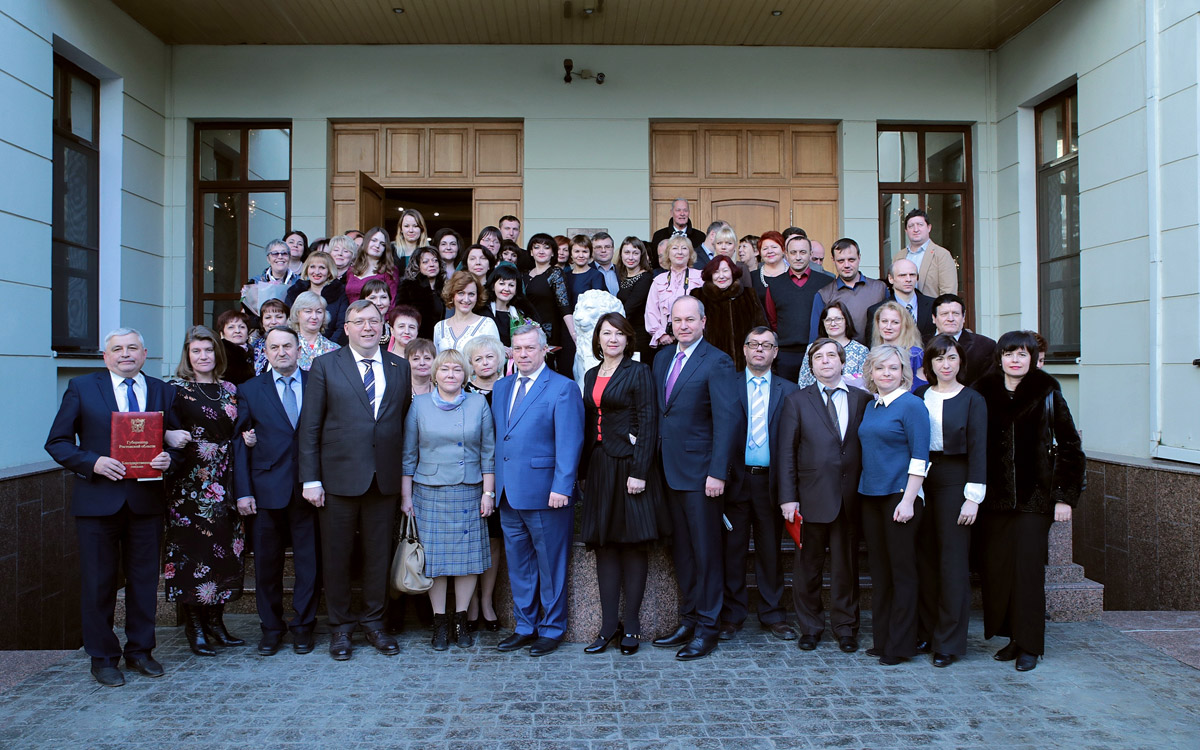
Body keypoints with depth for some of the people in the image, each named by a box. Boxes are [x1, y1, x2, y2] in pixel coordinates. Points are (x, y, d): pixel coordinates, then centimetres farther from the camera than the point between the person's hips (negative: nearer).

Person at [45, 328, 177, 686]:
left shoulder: (163, 392, 8)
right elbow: (57, 442, 1)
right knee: (99, 582, 6)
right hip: (98, 499, -2)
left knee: (144, 579, 10)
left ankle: (140, 650, 25)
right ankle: (103, 657, 21)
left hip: (147, 500, 2)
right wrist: (92, 462, -15)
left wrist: (169, 458, -13)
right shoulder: (82, 388, 3)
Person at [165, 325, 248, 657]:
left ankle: (215, 621, 17)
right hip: (189, 483, -4)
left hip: (224, 483, 5)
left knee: (223, 548, 7)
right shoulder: (176, 389, -1)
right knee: (192, 549, -2)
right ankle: (194, 626, 8)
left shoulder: (229, 390, 12)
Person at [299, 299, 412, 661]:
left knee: (378, 553, 10)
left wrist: (406, 473, 2)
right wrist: (311, 479, -6)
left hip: (384, 478, 2)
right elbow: (309, 428, -1)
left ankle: (373, 621, 25)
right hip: (339, 477, -2)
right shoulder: (325, 367, 1)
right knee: (336, 555, 8)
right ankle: (340, 627, 23)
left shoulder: (400, 367, 8)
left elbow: (405, 421, 8)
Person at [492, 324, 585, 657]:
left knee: (550, 564, 6)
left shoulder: (563, 388, -6)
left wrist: (561, 487, -19)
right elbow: (496, 438, 15)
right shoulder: (501, 388, 14)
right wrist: (495, 482, 8)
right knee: (518, 564, 14)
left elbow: (569, 442, -12)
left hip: (544, 491, -6)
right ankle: (525, 627, 27)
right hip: (508, 492, 6)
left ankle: (551, 629, 20)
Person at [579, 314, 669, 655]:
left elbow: (647, 423, -10)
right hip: (599, 468, 6)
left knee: (633, 546, 2)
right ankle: (609, 625, 15)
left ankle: (631, 626, 10)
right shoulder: (591, 376, 14)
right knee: (604, 546, 7)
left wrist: (639, 472, -17)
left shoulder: (639, 372, -4)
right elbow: (589, 426, 15)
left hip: (628, 466, -6)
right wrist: (585, 471, 11)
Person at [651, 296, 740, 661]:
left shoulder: (717, 362, -10)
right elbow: (660, 412, 13)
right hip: (671, 470, 7)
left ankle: (707, 627, 14)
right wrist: (658, 461, 4)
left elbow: (727, 420, -15)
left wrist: (717, 472, -19)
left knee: (706, 551, 3)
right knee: (682, 550, 15)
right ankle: (688, 620, 26)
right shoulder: (663, 359, 12)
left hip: (700, 472, -7)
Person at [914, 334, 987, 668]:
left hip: (954, 481, -3)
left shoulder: (972, 400, -1)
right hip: (920, 479, 4)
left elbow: (978, 450, -5)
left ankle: (949, 641, 8)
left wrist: (973, 497, -11)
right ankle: (926, 630, 20)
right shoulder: (918, 397, 9)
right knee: (925, 556, 8)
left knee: (953, 559, -1)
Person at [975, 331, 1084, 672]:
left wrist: (1065, 497, -3)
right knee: (997, 567, 4)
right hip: (995, 497, 3)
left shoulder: (1047, 394, -2)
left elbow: (1070, 447, 2)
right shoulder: (984, 393, 5)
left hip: (1034, 496, -3)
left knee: (1028, 567, -2)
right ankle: (1011, 636, 19)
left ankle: (1029, 644, 9)